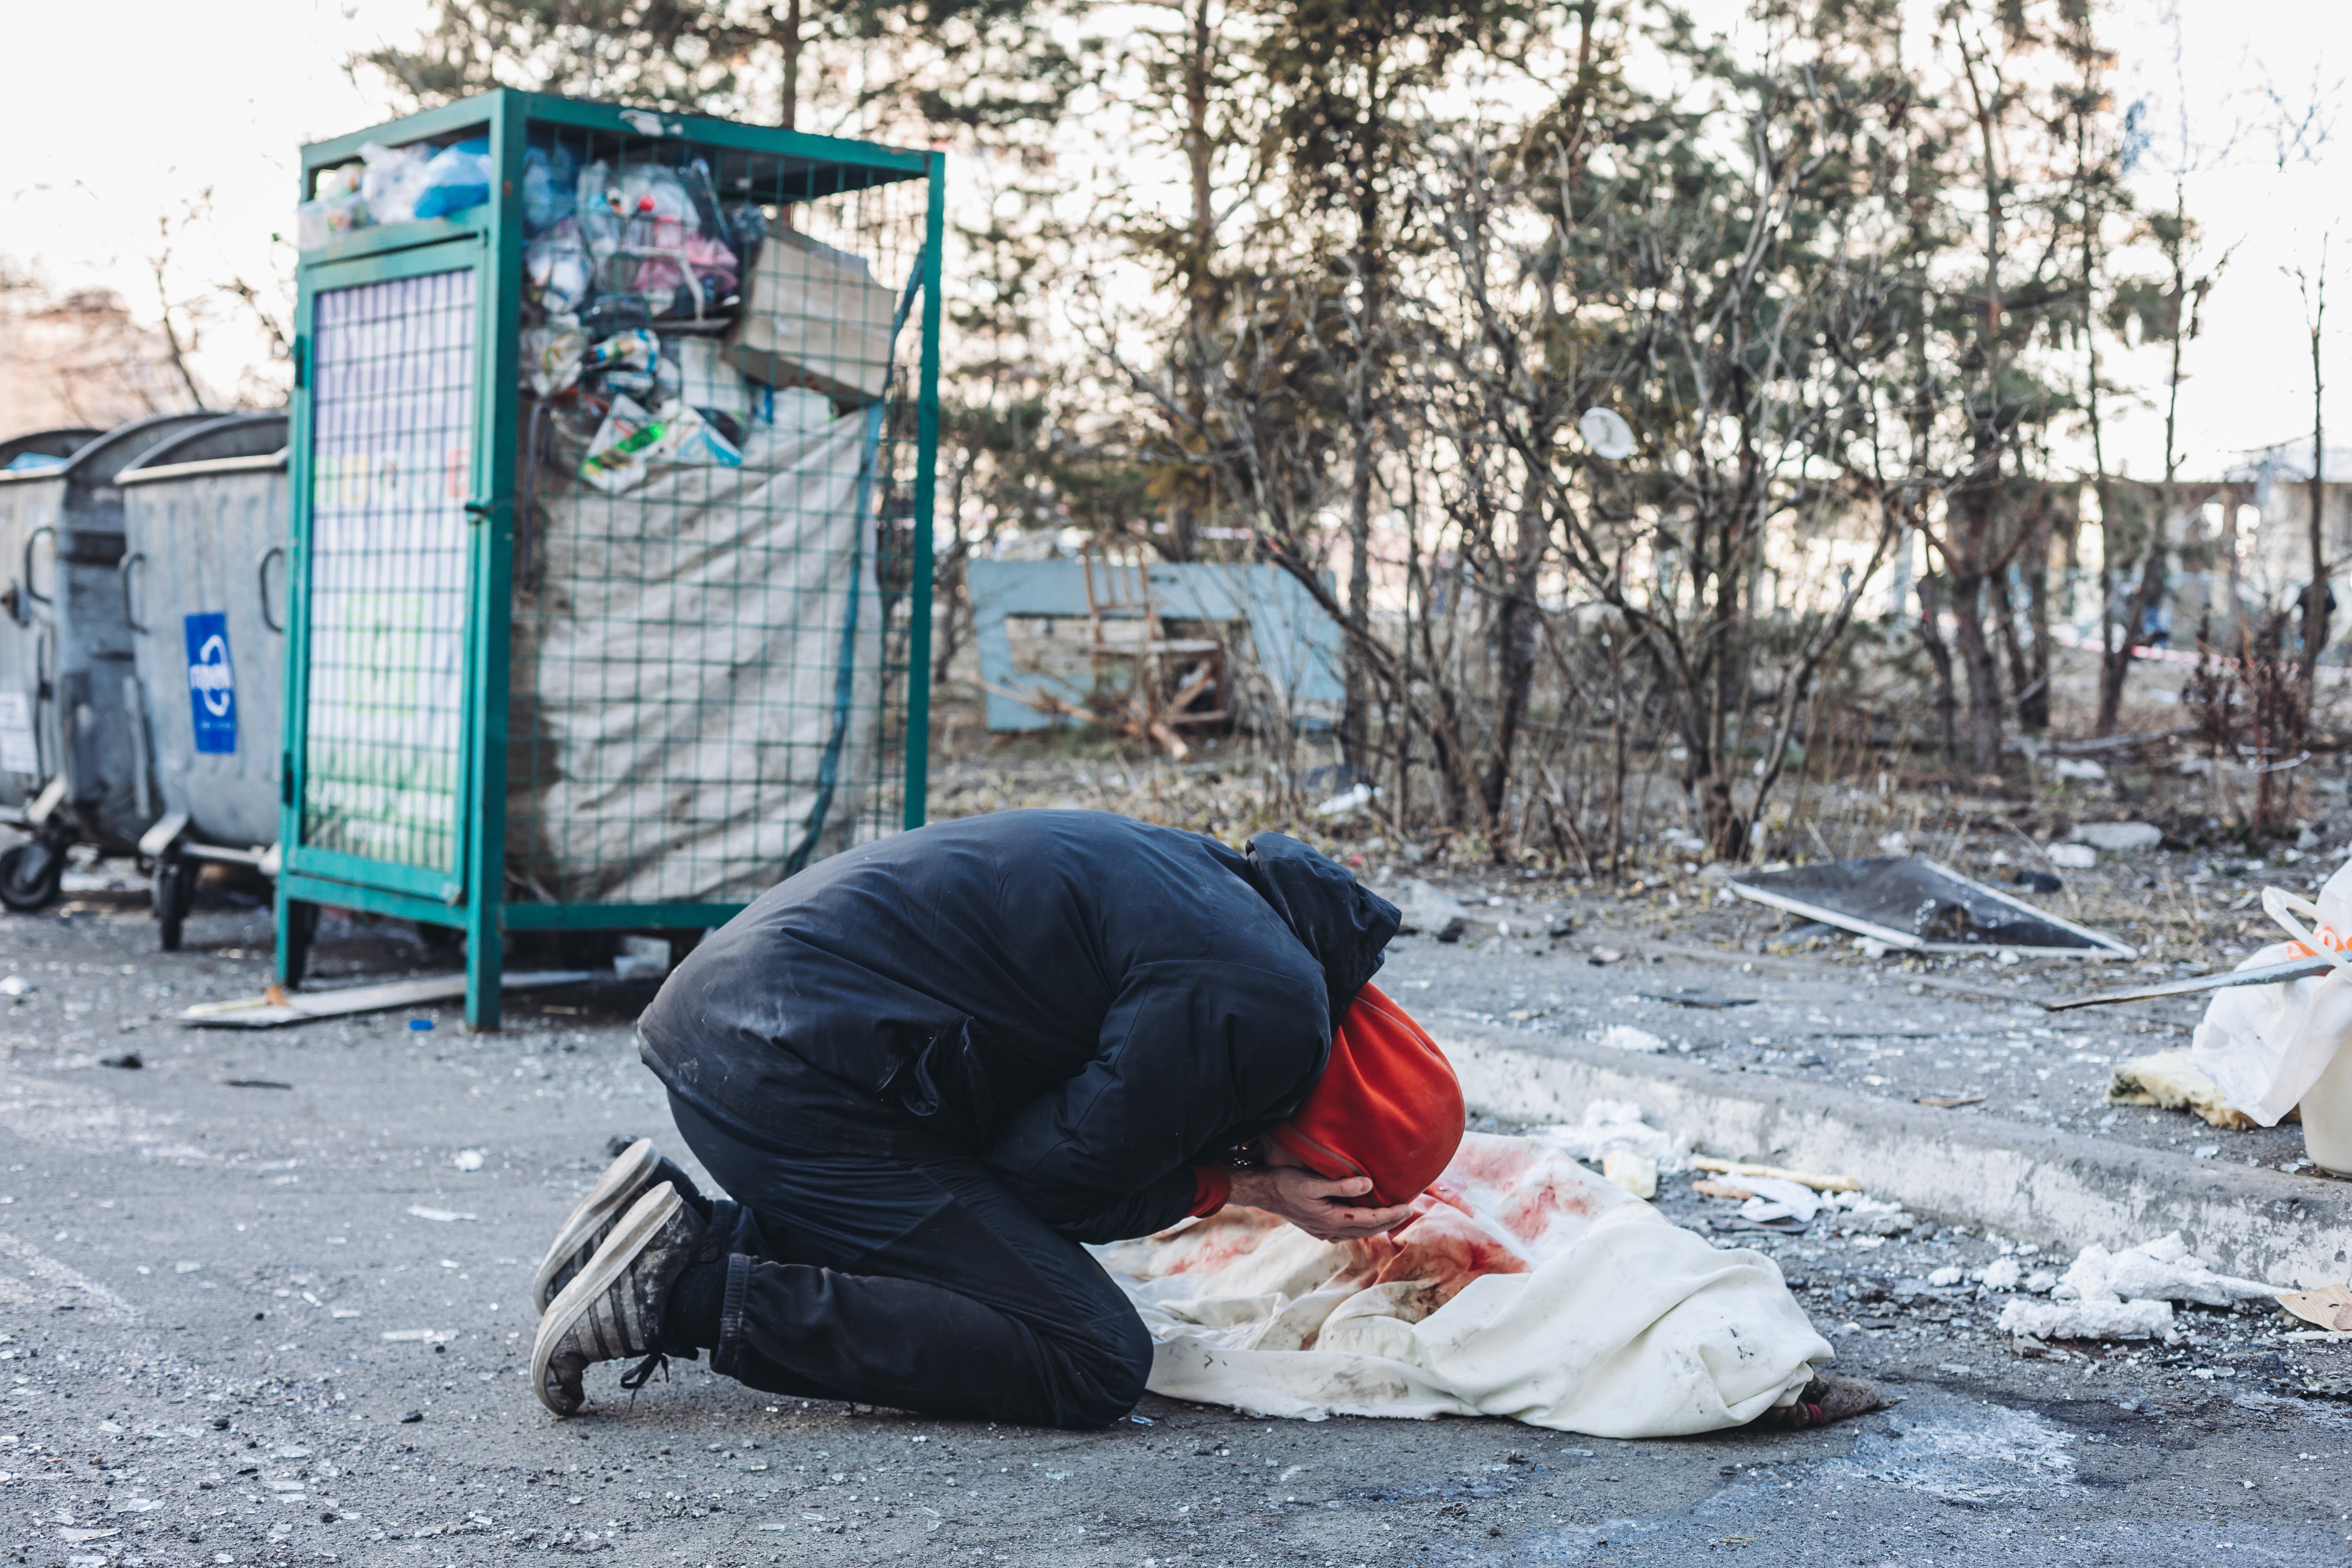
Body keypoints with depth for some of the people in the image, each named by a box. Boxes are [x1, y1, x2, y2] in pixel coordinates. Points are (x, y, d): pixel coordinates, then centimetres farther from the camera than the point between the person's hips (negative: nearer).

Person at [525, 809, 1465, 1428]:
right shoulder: (1268, 1007, -14)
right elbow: (1052, 1179, -9)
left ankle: (686, 1229, 10)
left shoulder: (1218, 883, 15)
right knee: (1095, 1364, -9)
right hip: (792, 1076, -10)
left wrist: (1227, 1173, 8)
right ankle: (690, 1294, -13)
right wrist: (1228, 1188, 3)